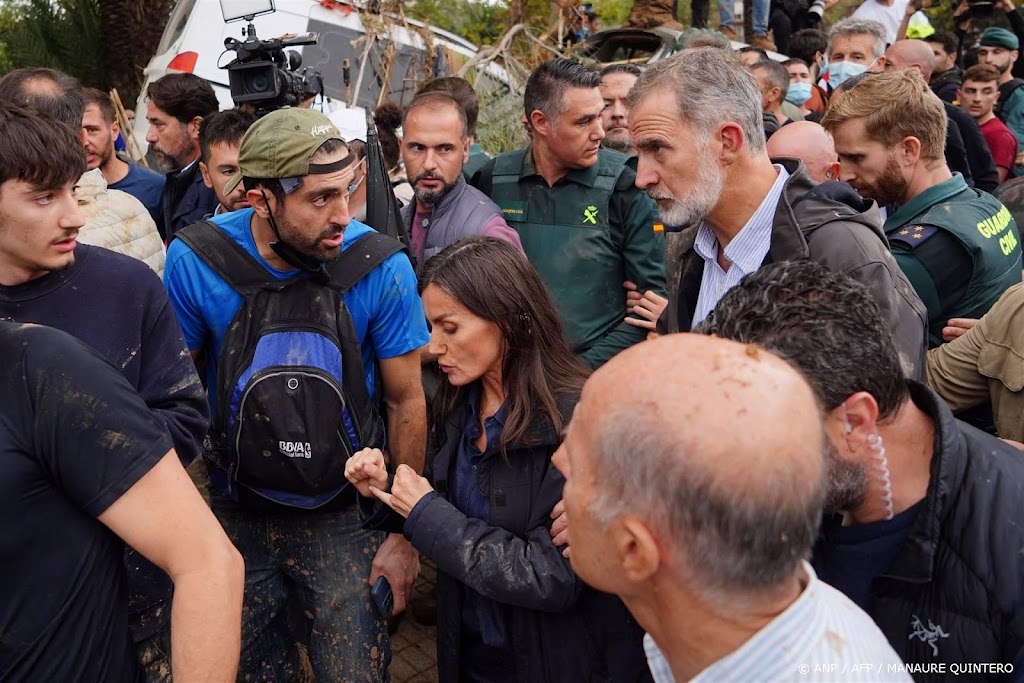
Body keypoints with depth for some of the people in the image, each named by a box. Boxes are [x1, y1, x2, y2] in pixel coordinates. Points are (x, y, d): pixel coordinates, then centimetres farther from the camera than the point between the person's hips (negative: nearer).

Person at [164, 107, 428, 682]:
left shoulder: (382, 267, -19)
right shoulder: (195, 261, -17)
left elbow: (407, 402, -9)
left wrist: (406, 533, -6)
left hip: (346, 514, -1)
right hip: (240, 512, 2)